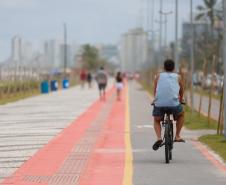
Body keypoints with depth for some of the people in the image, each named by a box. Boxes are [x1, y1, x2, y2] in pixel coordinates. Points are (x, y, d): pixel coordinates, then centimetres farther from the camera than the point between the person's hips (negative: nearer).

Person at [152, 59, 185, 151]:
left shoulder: (158, 76, 17)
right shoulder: (178, 77, 16)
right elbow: (181, 92, 32)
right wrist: (180, 101, 52)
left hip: (159, 104, 1)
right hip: (174, 104, -1)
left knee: (156, 120, 28)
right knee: (181, 114, 32)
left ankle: (159, 138, 2)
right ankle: (177, 136, 24)